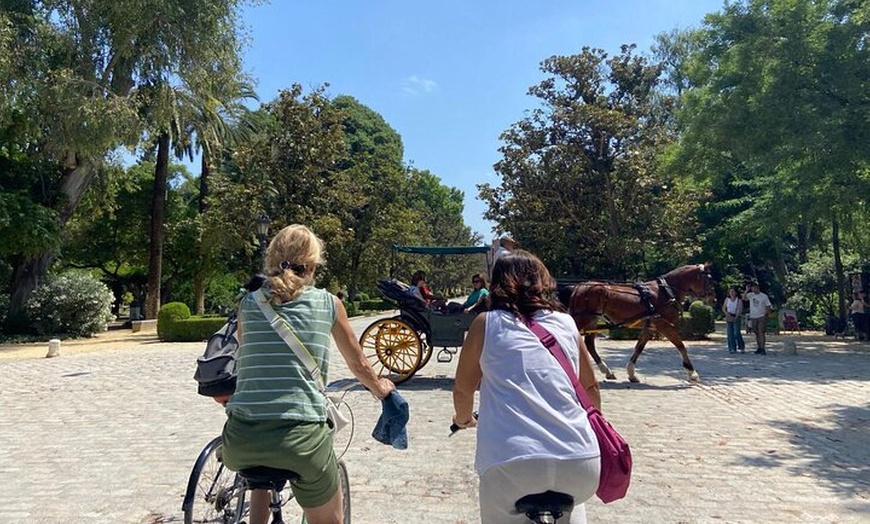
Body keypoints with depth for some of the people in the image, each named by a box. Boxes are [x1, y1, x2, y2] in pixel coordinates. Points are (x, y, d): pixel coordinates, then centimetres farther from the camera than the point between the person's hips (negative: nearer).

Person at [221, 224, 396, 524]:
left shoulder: (248, 303, 10)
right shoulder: (328, 303, 5)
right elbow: (357, 364, 17)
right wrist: (378, 387, 39)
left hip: (242, 439, 3)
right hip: (302, 437, -2)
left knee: (261, 476, 40)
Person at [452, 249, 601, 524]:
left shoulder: (486, 323, 10)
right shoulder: (566, 322, 16)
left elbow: (462, 389, 16)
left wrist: (464, 418, 38)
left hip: (512, 463, -3)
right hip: (581, 464, 3)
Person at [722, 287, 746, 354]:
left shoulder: (739, 300, -4)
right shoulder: (727, 299, 7)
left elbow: (740, 309, -12)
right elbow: (723, 308, 10)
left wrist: (735, 317, -22)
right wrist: (727, 313, -9)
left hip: (736, 318, -3)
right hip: (728, 318, 4)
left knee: (736, 333, -9)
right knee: (730, 333, 1)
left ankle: (741, 347, 11)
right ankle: (732, 349, 6)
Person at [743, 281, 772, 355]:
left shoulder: (764, 296, -1)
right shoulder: (750, 295, 2)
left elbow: (768, 306, 3)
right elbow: (744, 298, -18)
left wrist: (767, 315, -4)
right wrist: (746, 290, -27)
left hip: (761, 317, -3)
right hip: (753, 317, 3)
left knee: (761, 333, -11)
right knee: (756, 333, 11)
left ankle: (762, 349, -13)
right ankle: (759, 348, 22)